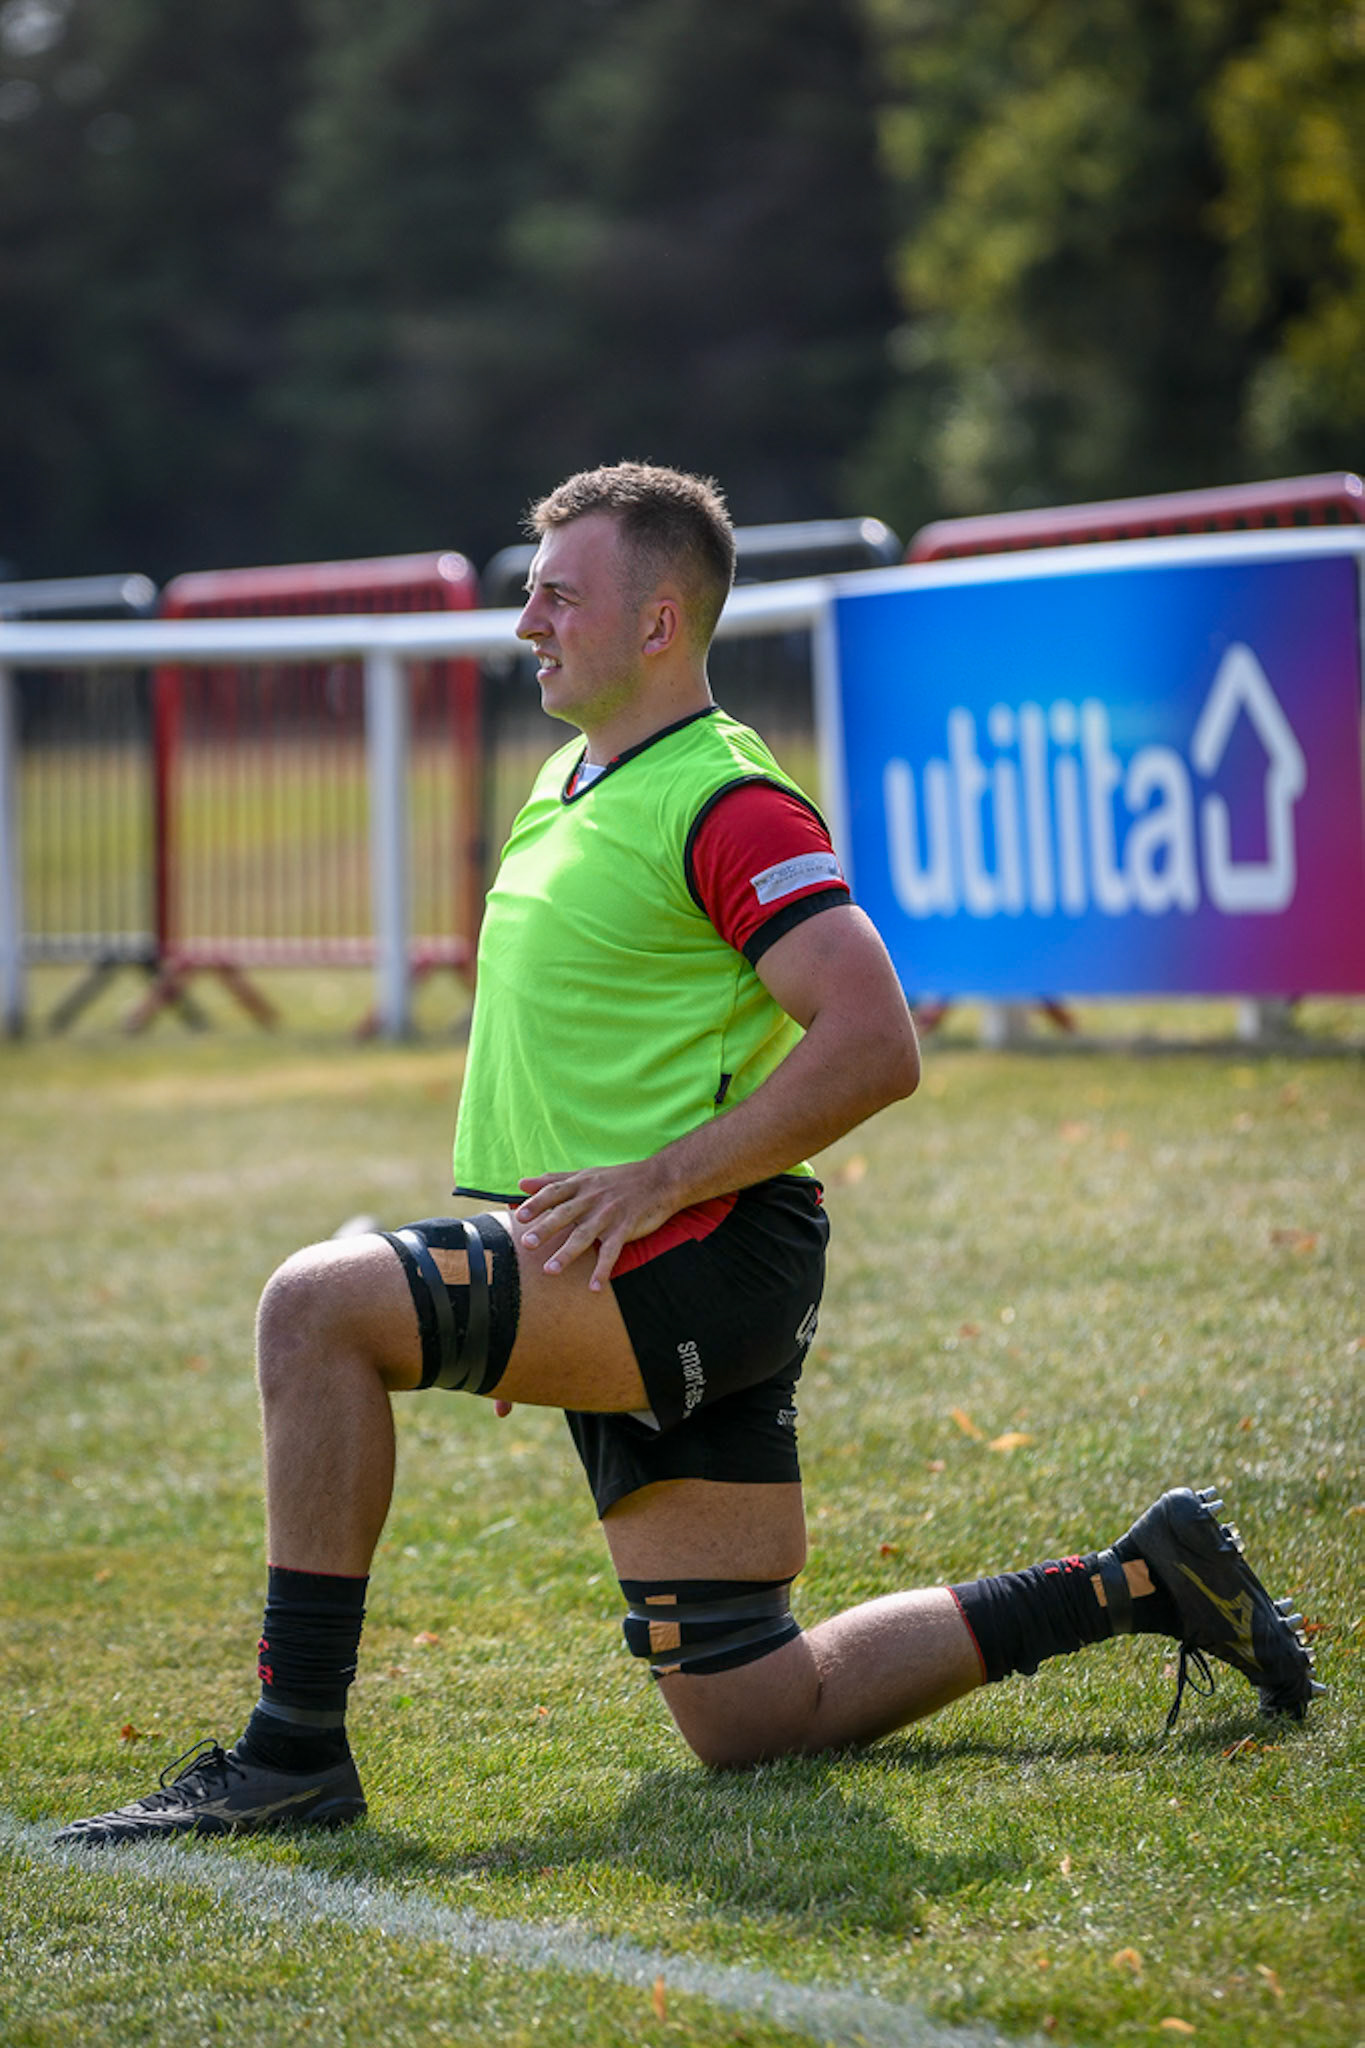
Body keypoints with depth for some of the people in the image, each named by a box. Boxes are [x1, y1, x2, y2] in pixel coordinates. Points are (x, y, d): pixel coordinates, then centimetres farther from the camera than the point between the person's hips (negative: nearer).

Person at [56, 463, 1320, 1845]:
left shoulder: (725, 803, -12)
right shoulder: (569, 785, 18)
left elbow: (874, 1047, -21)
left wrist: (660, 1181, -22)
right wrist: (513, 1271, 19)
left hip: (705, 1263, -10)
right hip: (637, 1309, 10)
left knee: (316, 1305, -21)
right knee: (755, 1720, 8)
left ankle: (294, 1749, -17)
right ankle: (1139, 1586, 20)